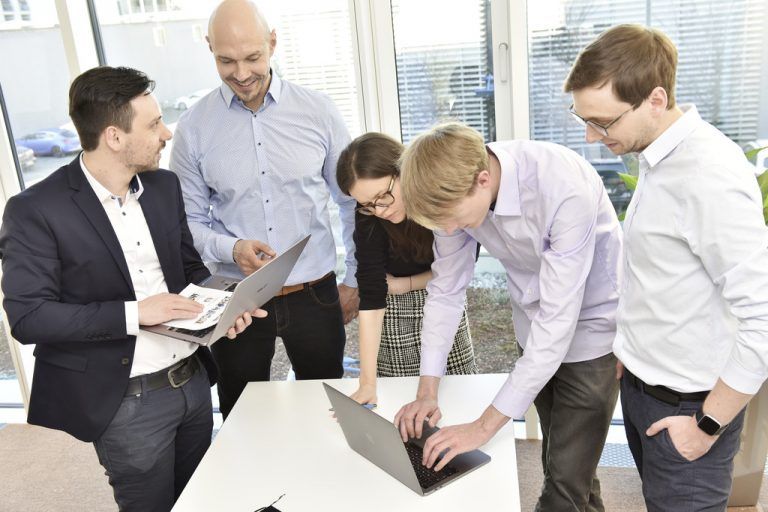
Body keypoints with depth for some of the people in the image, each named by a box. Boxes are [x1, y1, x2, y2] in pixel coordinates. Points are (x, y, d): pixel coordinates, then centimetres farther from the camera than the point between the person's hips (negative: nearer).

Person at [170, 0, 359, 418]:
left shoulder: (317, 110, -4)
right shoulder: (193, 128, -4)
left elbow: (352, 200, 4)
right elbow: (190, 221, 1)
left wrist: (354, 279, 6)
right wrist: (231, 248, -19)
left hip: (314, 294, 0)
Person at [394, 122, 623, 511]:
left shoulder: (565, 190, -34)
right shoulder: (456, 189, -17)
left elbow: (558, 317, -33)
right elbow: (446, 289, -7)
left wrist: (485, 425, -31)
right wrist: (427, 392, -12)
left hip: (588, 324, -5)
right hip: (535, 325, 5)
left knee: (566, 479, -2)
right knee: (557, 458, 18)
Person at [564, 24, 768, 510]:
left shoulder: (711, 177, -25)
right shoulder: (659, 157, 2)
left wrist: (708, 425, -17)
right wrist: (631, 353, 12)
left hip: (684, 406, -8)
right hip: (641, 383, 8)